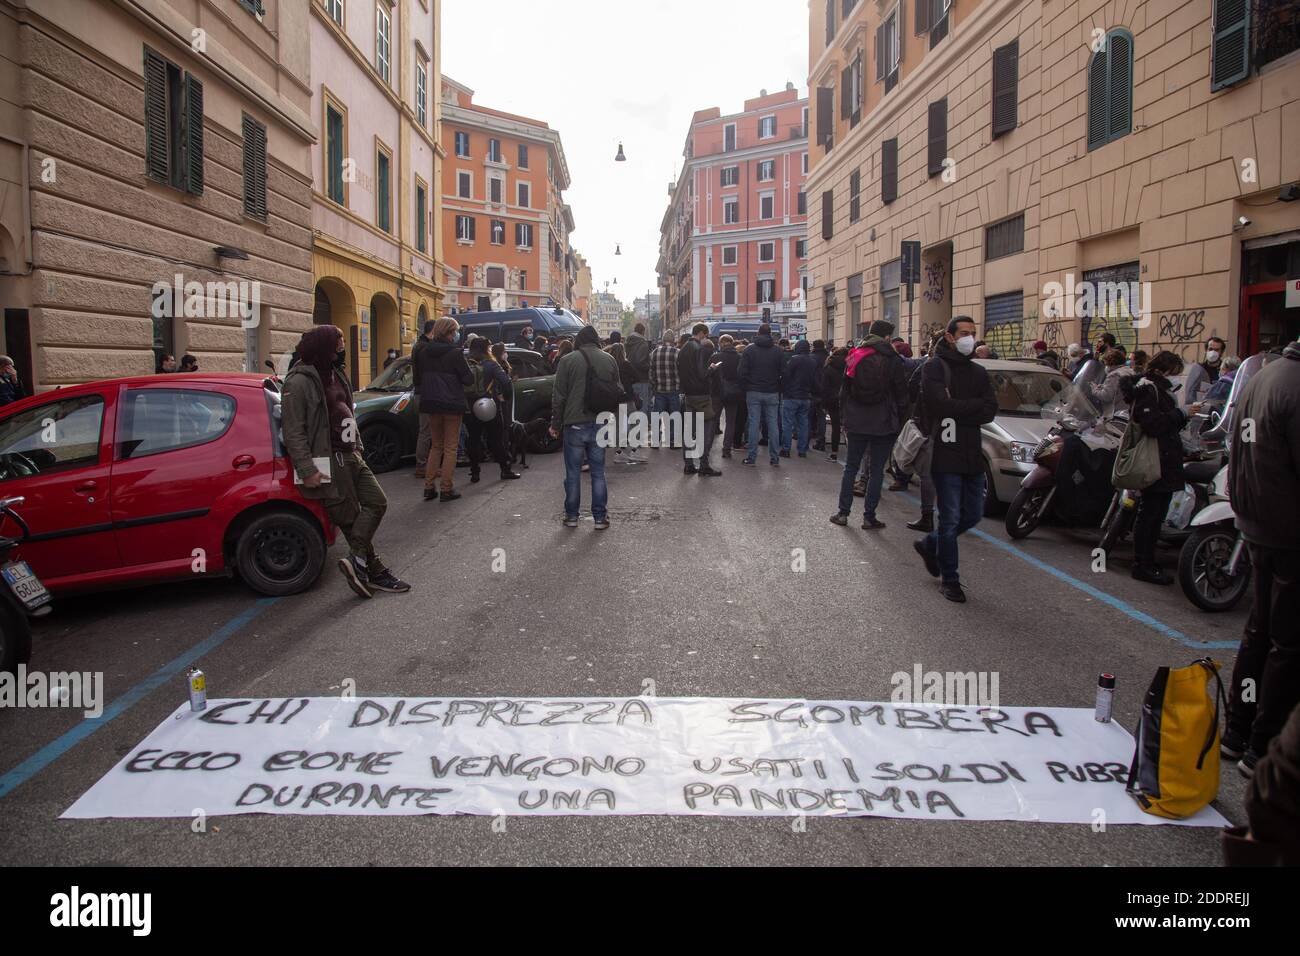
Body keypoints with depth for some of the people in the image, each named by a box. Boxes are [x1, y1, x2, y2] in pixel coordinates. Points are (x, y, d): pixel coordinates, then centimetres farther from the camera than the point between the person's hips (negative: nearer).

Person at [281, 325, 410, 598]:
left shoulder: (335, 375, 14)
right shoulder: (299, 382, -14)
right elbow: (293, 431, -17)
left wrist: (357, 447, 16)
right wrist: (307, 470, -21)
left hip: (350, 456, 9)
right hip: (328, 461, -9)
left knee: (377, 502, 3)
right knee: (351, 518, -2)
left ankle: (357, 561, 0)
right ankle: (375, 570, 6)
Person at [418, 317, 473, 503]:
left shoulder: (424, 352, 5)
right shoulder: (455, 353, -12)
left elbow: (420, 377, 12)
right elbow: (468, 379, -10)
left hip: (431, 403, 5)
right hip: (452, 404, -5)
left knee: (436, 446, 17)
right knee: (450, 447, 3)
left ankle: (429, 487, 13)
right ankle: (446, 489, 1)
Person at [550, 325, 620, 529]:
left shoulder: (567, 360, -4)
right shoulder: (609, 360, 5)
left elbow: (559, 397, -4)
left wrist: (555, 424, 4)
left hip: (574, 424, -2)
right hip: (601, 425, 2)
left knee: (573, 472, 7)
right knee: (598, 472, 8)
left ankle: (571, 516, 14)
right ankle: (600, 517, 10)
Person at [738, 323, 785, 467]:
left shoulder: (749, 349, -1)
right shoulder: (778, 351, 4)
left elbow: (743, 372, -5)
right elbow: (784, 374, 2)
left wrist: (745, 388, 6)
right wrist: (778, 388, 13)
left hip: (753, 393, -1)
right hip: (772, 394, 1)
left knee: (754, 423, 1)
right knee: (773, 424, 4)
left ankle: (751, 457, 0)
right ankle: (774, 458, 4)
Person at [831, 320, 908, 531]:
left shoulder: (854, 357, 3)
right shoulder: (894, 361, -7)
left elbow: (844, 391, 8)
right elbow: (901, 396, -5)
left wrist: (847, 417, 15)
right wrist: (899, 422, 4)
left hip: (856, 423, 3)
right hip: (884, 425, -3)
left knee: (851, 467, 12)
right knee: (877, 471, 3)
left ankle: (843, 512, 11)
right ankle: (869, 517, 4)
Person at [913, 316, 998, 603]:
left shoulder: (978, 372, 15)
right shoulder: (935, 367, -3)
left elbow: (990, 410, 0)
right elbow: (939, 404, -19)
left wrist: (956, 409, -14)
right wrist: (973, 406, -7)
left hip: (972, 455, 6)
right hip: (946, 454, -6)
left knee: (972, 515, 12)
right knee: (951, 519, -2)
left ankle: (930, 545, 34)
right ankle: (949, 580, 10)